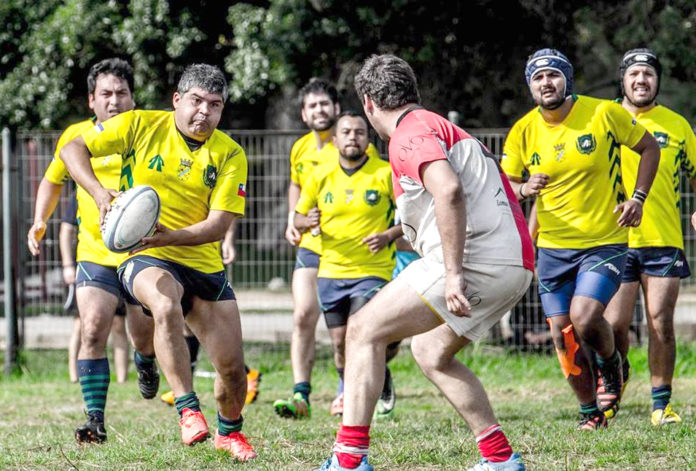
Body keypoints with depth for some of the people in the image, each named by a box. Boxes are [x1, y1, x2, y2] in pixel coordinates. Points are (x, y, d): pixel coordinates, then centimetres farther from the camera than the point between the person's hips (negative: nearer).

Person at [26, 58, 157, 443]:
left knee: (144, 337, 9)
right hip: (95, 254, 0)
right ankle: (95, 421, -15)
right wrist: (39, 222, 6)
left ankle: (146, 362, 49)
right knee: (93, 329, -17)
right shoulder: (75, 136, 1)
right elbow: (53, 180, 19)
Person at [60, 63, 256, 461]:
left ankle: (230, 431, 34)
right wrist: (99, 192, -19)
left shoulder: (230, 155, -2)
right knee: (166, 306, -39)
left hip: (204, 264, 3)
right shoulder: (141, 126, -5)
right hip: (145, 260, -3)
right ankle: (188, 410, -36)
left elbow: (219, 224, -10)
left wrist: (169, 236, -27)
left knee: (233, 368, 1)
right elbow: (73, 149, -2)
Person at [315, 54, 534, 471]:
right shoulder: (446, 128, 26)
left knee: (364, 330, -6)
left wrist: (454, 273, -27)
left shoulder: (411, 132, -6)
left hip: (475, 261, -10)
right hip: (514, 265, 10)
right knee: (431, 353, 26)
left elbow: (449, 190, -24)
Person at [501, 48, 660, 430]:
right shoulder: (522, 133, -2)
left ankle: (611, 366, 11)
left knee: (584, 317, -22)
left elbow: (648, 147, 6)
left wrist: (637, 198, -5)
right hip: (553, 249, 3)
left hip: (605, 243, -3)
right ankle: (591, 413, 21)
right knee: (563, 337, 2)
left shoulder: (604, 113, -8)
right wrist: (524, 189, -16)